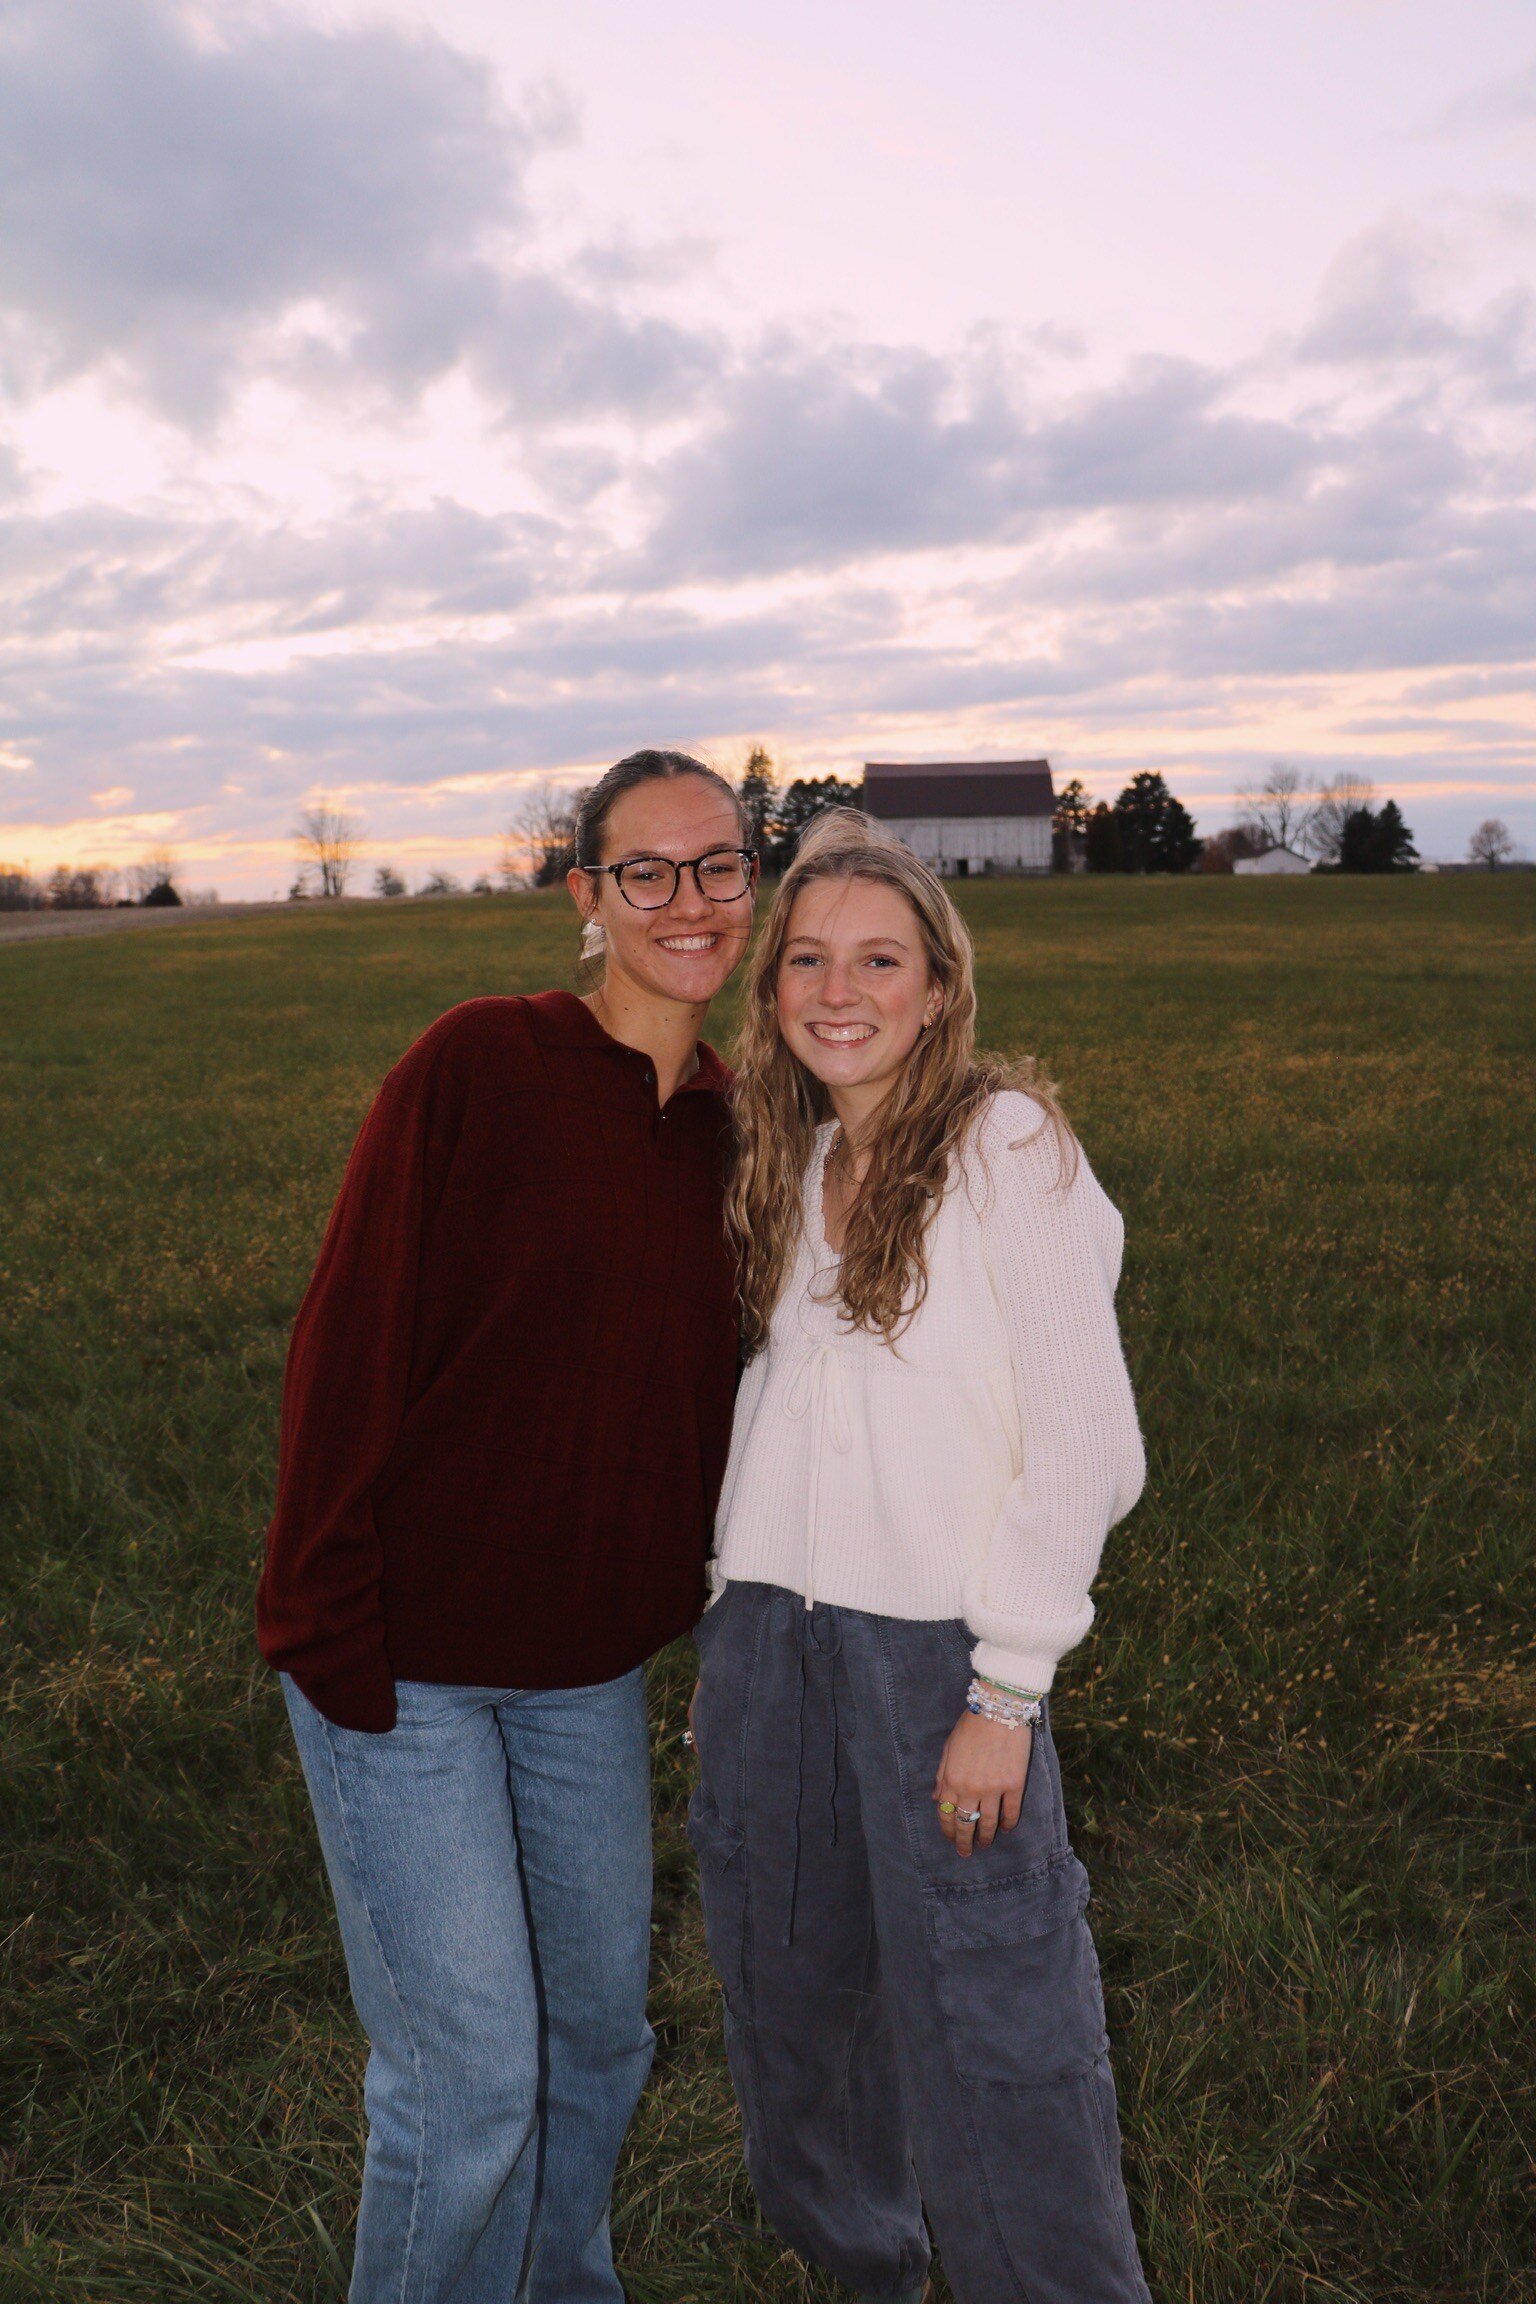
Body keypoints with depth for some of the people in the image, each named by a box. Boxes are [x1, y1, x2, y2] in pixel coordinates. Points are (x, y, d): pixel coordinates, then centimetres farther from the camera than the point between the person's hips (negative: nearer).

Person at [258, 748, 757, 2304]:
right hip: (405, 1656, -6)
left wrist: (687, 1590, 8)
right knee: (469, 2069, 1)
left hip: (590, 1658, 6)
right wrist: (330, 1631, -16)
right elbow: (348, 1342, -15)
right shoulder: (479, 1065, -16)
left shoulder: (736, 1119, 2)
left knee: (597, 2026, 21)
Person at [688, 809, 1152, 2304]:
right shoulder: (789, 1160, 9)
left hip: (937, 1647, -6)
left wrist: (1005, 1692, -14)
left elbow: (1087, 1448, -12)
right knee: (790, 1998, 18)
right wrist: (732, 1638, 13)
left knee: (992, 2042, 1)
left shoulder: (1007, 1144, -9)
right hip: (771, 1634, 6)